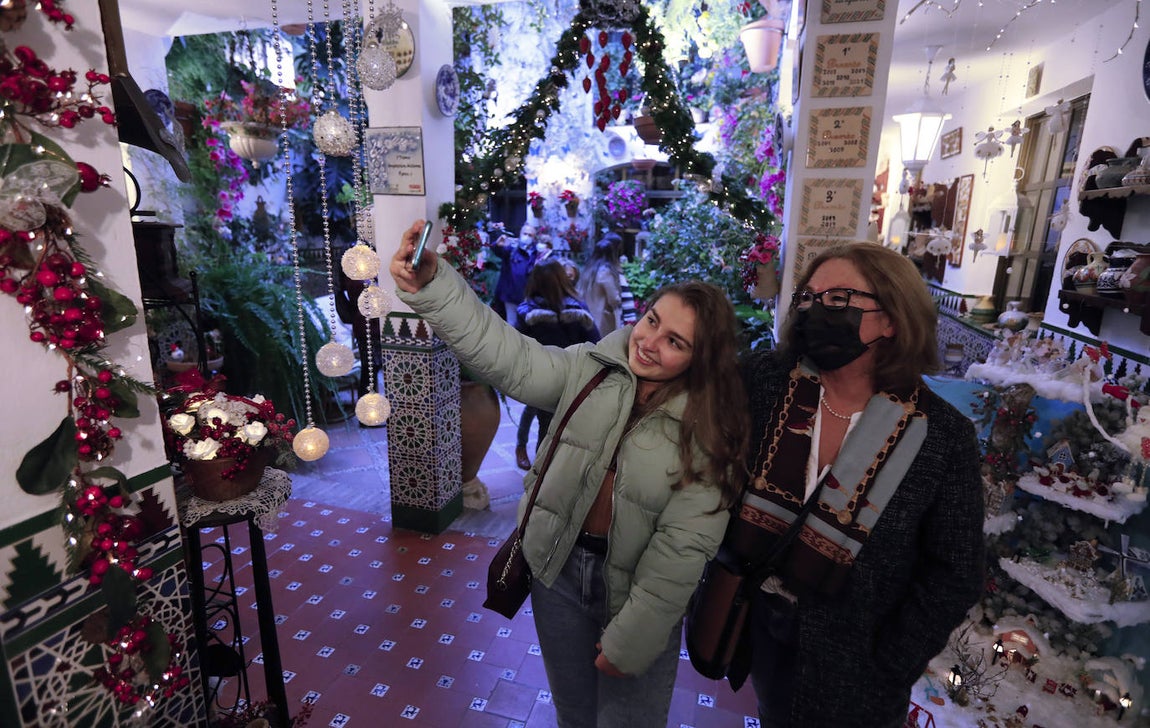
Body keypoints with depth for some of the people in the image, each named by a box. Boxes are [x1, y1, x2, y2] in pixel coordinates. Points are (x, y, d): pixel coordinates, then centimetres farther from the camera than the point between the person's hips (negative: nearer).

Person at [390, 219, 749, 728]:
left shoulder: (710, 432, -18)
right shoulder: (591, 368, -10)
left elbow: (683, 547, -18)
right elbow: (509, 358, -22)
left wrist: (631, 638, -15)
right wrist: (429, 285, -34)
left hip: (636, 591, -2)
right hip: (558, 568, 3)